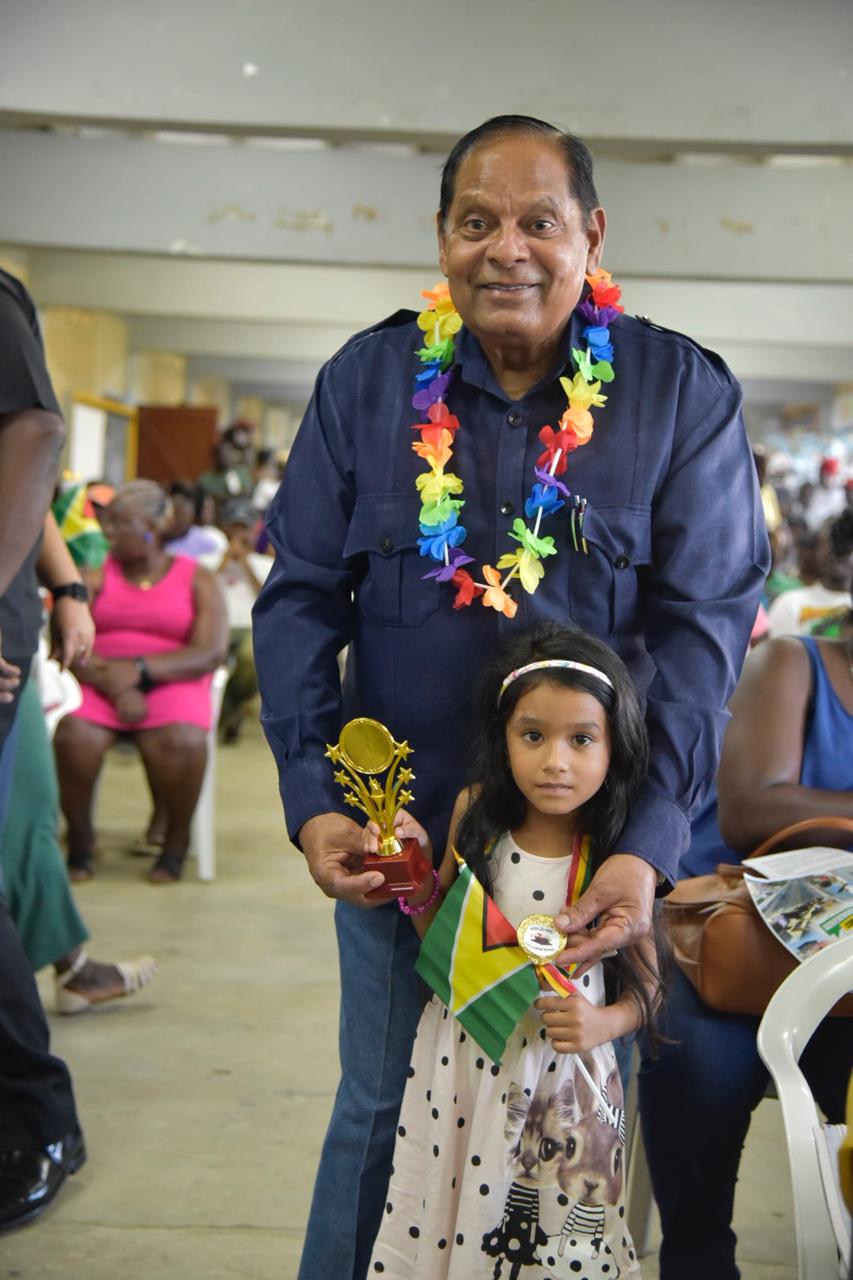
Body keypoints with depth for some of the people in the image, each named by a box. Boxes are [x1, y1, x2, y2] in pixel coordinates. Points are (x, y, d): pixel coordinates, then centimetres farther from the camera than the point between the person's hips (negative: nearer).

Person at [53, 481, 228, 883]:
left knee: (182, 741, -34)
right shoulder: (96, 574, 9)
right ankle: (80, 839, -7)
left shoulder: (197, 580, 7)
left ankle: (176, 842, -8)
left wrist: (140, 669, -17)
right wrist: (115, 685, -20)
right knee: (74, 735, -32)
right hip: (100, 682, 1)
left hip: (170, 682, -1)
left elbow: (210, 653, -5)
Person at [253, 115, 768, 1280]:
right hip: (395, 823, 2)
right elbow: (301, 594, 0)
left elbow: (708, 617, -10)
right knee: (381, 1101, 16)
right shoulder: (368, 379, -2)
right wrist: (310, 798, -12)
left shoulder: (683, 393, -7)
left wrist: (651, 838, -20)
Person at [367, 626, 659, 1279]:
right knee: (449, 1225, 14)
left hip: (559, 1081, -2)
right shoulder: (477, 815, -6)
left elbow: (646, 990, -3)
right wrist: (418, 872, -10)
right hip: (461, 1062, 2)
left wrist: (602, 1024, -21)